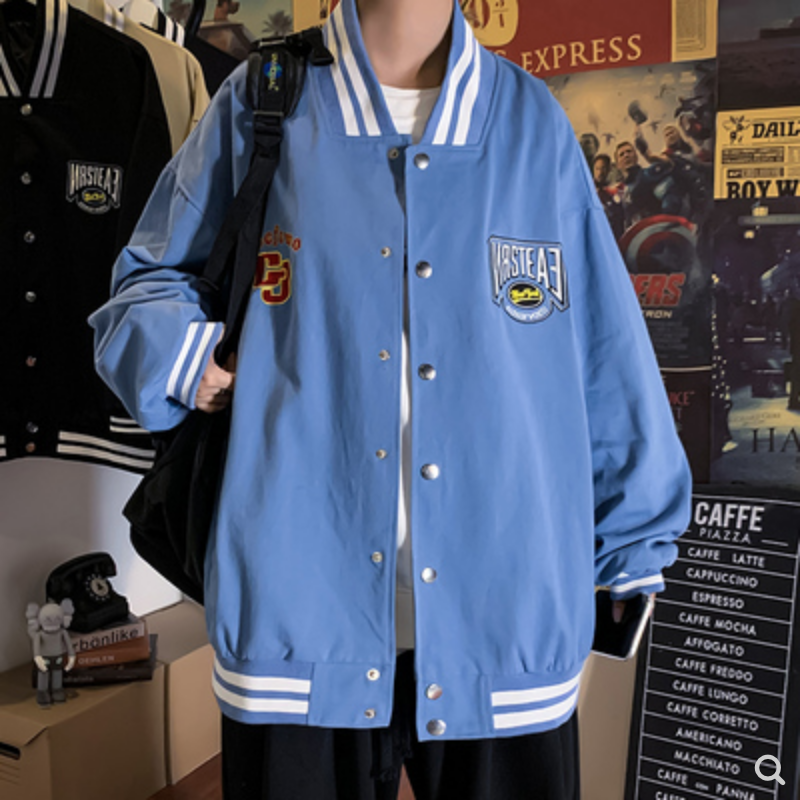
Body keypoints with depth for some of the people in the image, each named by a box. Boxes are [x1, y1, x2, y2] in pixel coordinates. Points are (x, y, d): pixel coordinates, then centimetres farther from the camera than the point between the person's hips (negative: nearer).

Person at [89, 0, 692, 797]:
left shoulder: (533, 121, 6)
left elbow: (606, 355, 8)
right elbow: (148, 277, 16)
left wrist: (635, 545, 10)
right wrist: (180, 353, -6)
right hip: (300, 606, 0)